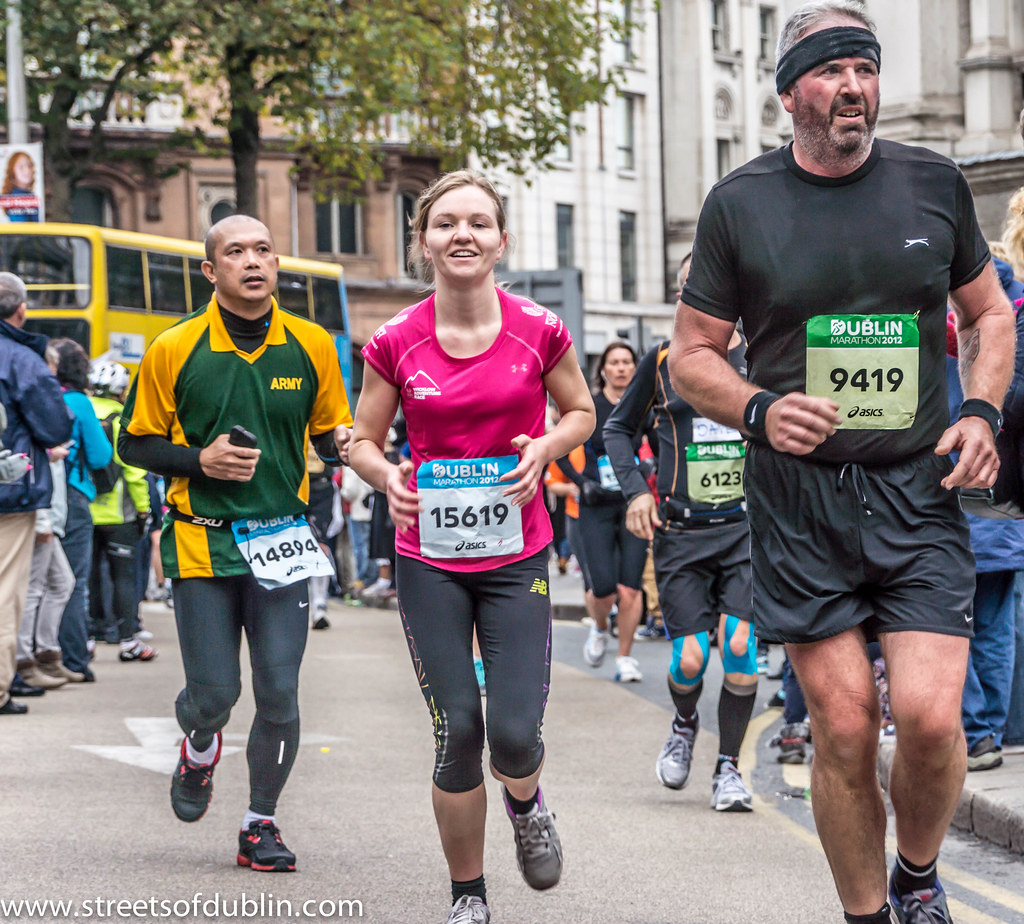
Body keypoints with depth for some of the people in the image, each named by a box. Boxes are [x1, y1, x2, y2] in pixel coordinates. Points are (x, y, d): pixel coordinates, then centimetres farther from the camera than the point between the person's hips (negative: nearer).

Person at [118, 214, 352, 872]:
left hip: (280, 543, 2)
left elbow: (328, 433, 15)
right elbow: (135, 444, 4)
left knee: (280, 694, -3)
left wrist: (343, 445, -9)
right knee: (215, 693, -3)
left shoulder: (312, 346, 2)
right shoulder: (173, 350, -3)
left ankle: (261, 824, 15)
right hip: (202, 541, -1)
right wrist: (201, 460, -12)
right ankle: (200, 751, 34)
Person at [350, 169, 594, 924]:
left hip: (516, 557, 0)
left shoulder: (539, 331, -6)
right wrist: (386, 475, -16)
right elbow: (363, 439, 6)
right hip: (429, 559, 0)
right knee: (457, 730, -2)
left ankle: (526, 805, 30)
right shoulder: (396, 343, -6)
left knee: (515, 734, -9)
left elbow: (580, 412, 10)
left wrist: (545, 447, -11)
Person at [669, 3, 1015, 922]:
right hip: (800, 500, 0)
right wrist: (759, 410, -12)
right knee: (844, 729, -3)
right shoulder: (741, 203, 2)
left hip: (918, 494, 1)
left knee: (930, 716, -13)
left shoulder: (934, 183, 6)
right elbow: (691, 354, 7)